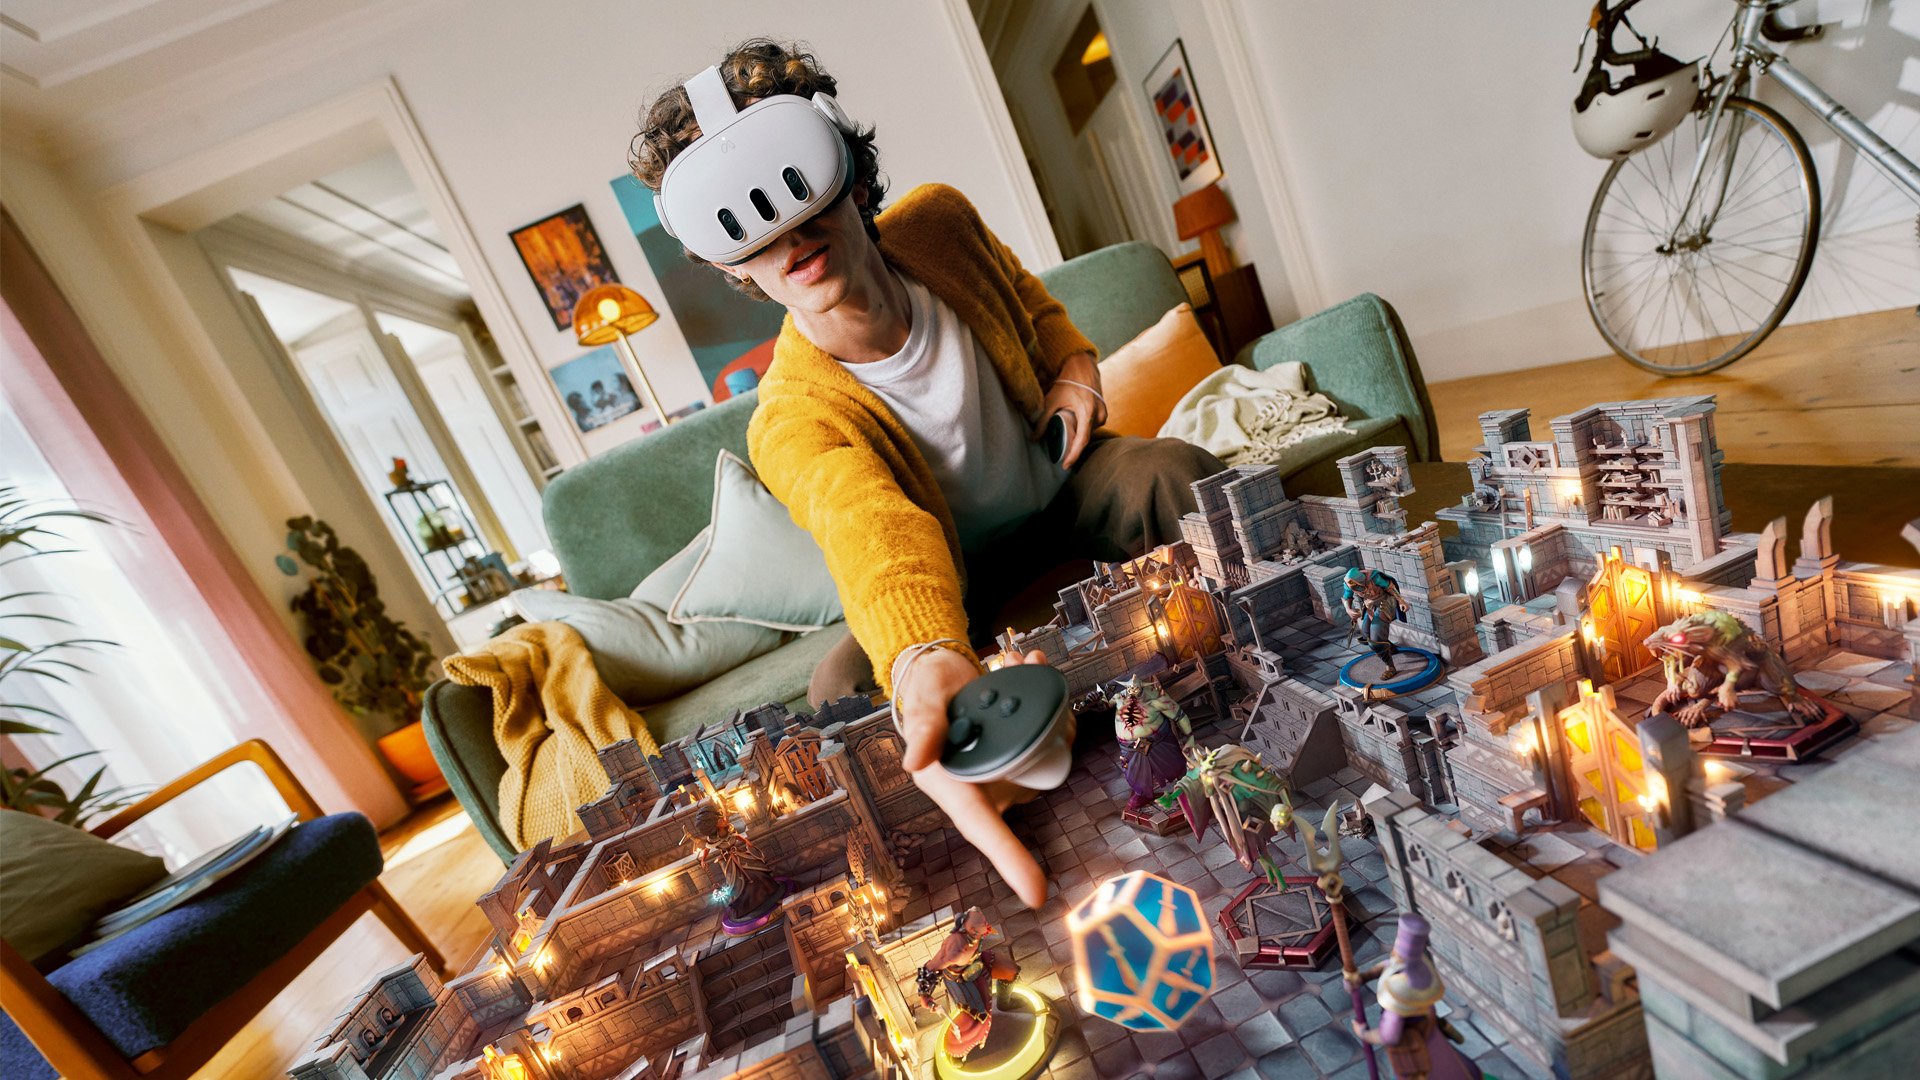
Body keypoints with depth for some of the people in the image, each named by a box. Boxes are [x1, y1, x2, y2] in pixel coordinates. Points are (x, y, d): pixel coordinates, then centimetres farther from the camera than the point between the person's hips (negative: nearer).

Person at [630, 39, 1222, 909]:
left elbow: (1031, 298, 7)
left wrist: (1076, 365, -13)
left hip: (1062, 478, 3)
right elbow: (873, 533, -54)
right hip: (960, 568, -2)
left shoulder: (940, 222, -16)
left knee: (1178, 474, -28)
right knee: (846, 691, -28)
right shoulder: (794, 422, -32)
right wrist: (926, 664, -75)